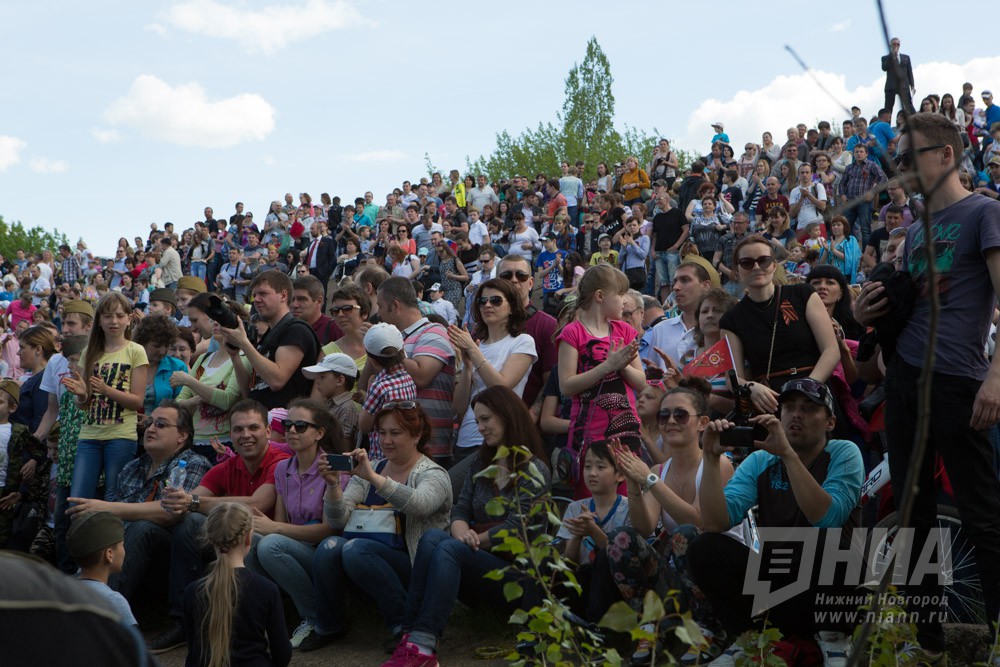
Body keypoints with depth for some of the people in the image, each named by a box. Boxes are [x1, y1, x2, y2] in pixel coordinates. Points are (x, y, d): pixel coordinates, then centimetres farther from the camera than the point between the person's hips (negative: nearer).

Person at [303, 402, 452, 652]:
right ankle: (329, 626, -4)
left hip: (412, 566, -5)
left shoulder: (432, 474, 0)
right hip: (370, 556, 5)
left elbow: (419, 505, -25)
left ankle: (403, 623, -16)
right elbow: (338, 521, 4)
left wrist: (373, 477, -34)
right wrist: (333, 484, -14)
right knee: (330, 546, -25)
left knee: (355, 548, -30)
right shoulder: (367, 471, 14)